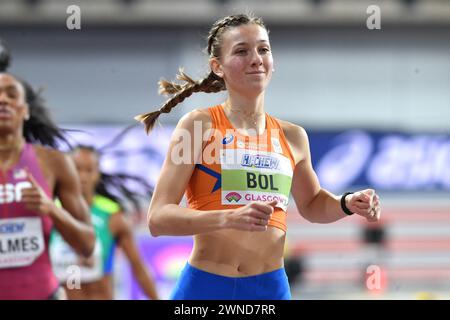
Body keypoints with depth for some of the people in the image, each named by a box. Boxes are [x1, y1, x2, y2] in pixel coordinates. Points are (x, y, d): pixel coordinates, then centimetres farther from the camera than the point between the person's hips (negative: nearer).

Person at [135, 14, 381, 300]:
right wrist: (230, 218, -25)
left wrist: (347, 204, 7)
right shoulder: (199, 125, -4)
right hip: (207, 287, -4)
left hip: (272, 288, 4)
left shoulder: (292, 136, 9)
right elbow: (158, 218, -11)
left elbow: (311, 204, 28)